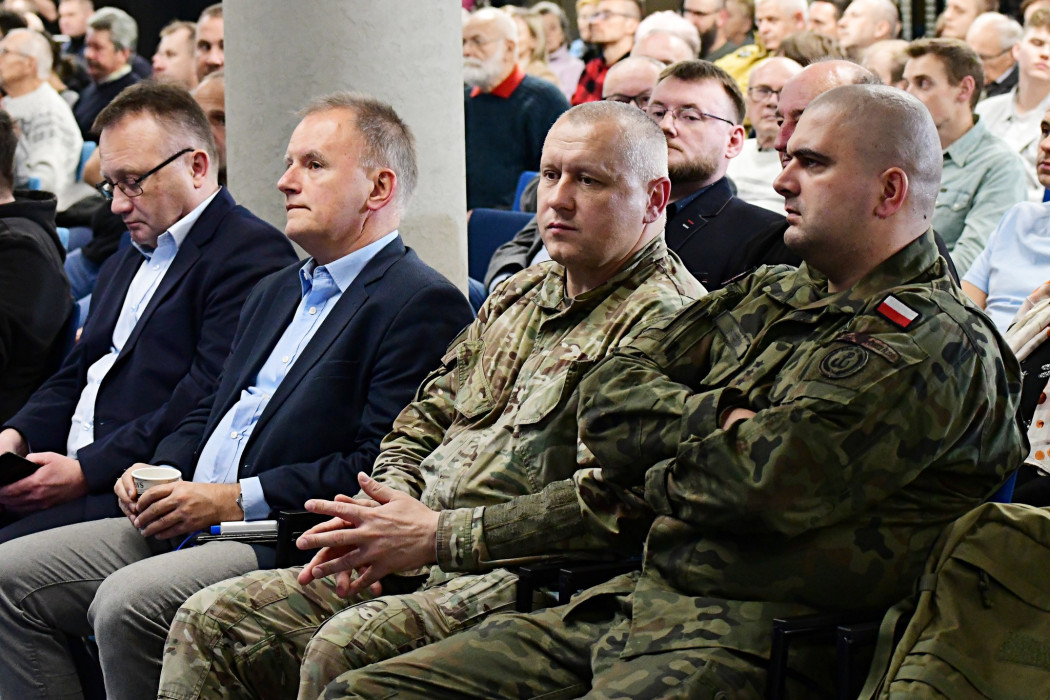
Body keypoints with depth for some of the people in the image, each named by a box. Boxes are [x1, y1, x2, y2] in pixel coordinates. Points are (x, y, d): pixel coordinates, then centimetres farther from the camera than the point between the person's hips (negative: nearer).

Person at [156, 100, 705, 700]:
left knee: (342, 649, -34)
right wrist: (385, 509, 1)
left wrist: (436, 535, -17)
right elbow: (423, 422, 25)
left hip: (526, 581, -9)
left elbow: (613, 506, -19)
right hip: (424, 565, 9)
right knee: (209, 623, -2)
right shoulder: (521, 296, 21)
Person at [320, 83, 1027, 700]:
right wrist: (717, 418, -4)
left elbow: (764, 483, -18)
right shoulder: (765, 297, 20)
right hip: (633, 600, 9)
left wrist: (668, 476, 2)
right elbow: (606, 397, 13)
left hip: (751, 634, -9)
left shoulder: (937, 346, -8)